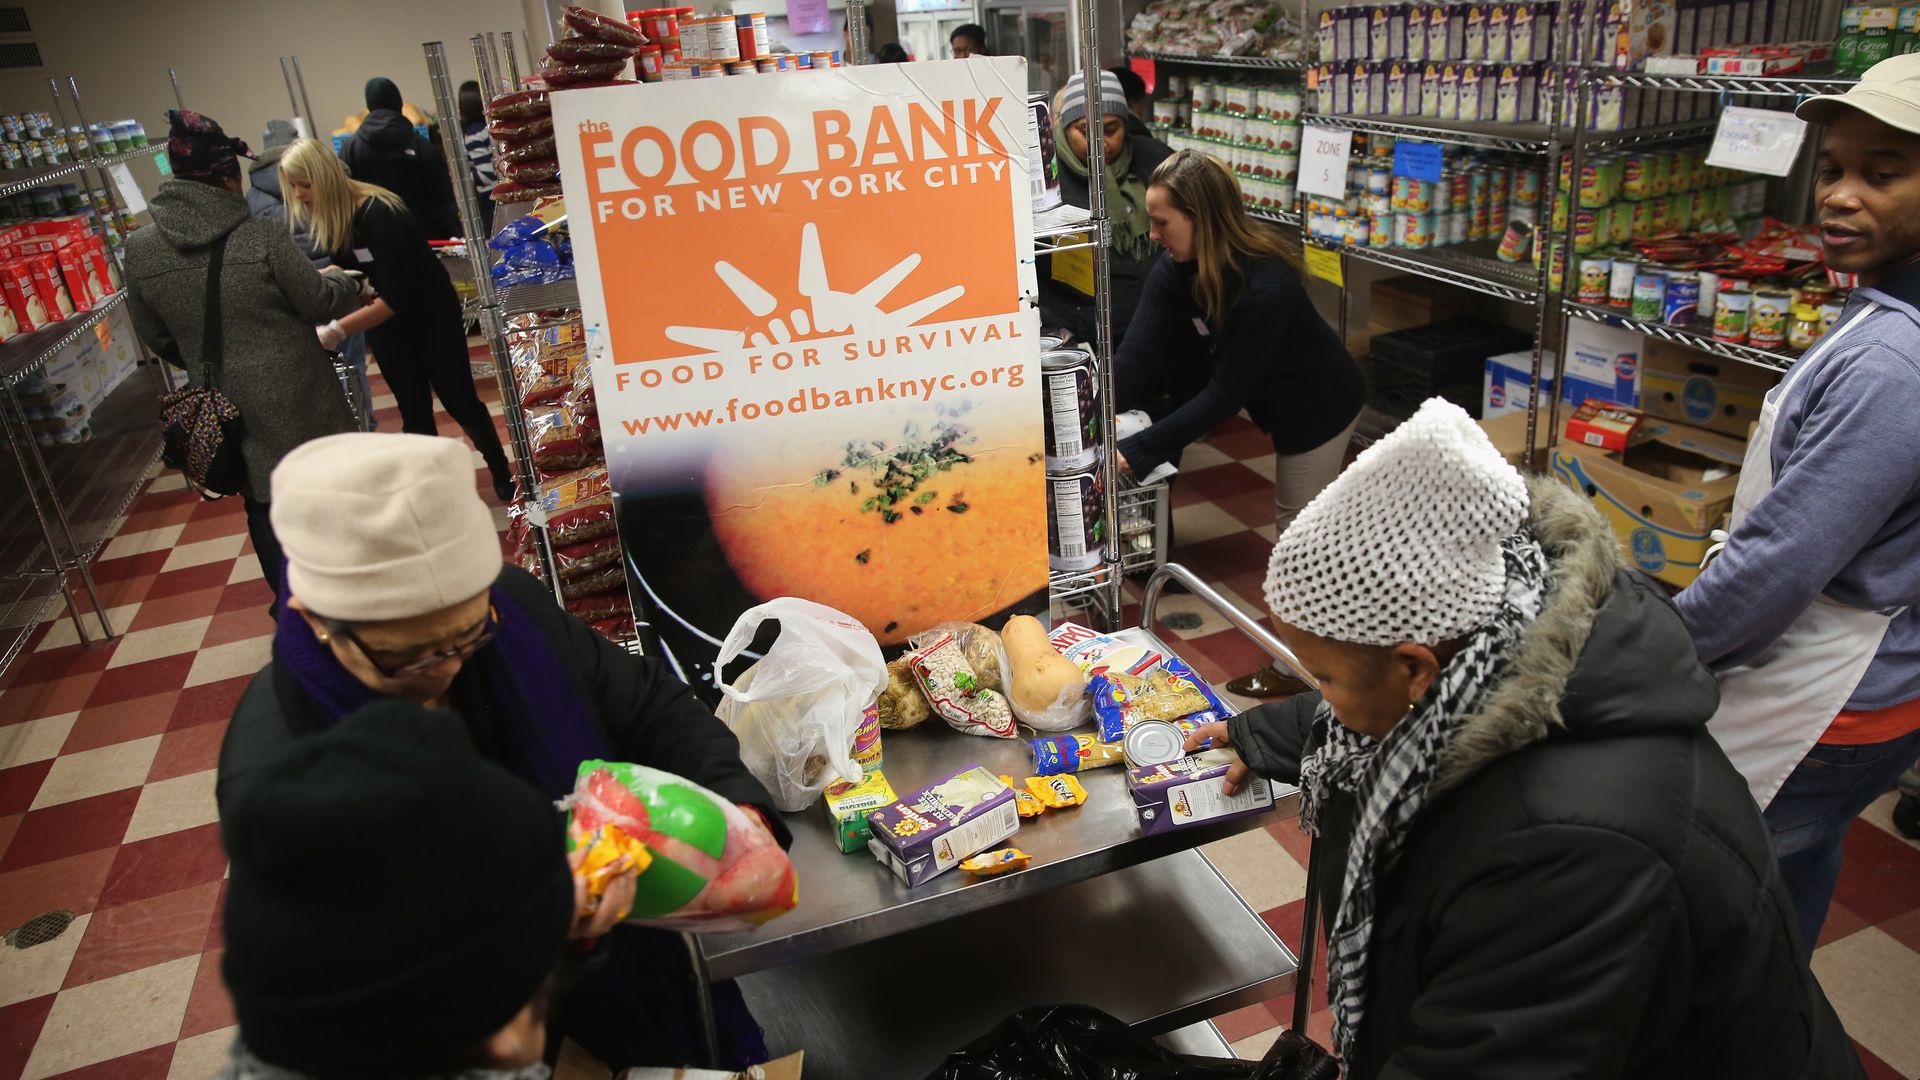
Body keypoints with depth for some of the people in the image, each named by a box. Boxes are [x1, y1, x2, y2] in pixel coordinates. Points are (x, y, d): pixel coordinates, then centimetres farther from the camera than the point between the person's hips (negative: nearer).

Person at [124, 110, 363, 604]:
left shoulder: (140, 250, -5)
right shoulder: (260, 236, -17)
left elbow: (155, 336, 7)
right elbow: (319, 303, -8)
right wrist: (343, 282, 14)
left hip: (226, 405, 3)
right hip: (295, 395, -3)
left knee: (263, 505, 15)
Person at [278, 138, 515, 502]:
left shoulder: (378, 213, -29)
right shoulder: (320, 218, -7)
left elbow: (395, 295, -33)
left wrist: (338, 329, -39)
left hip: (431, 315, -6)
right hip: (385, 326, 6)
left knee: (460, 402, 4)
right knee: (414, 413, 10)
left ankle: (503, 476, 23)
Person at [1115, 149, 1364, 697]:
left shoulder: (1266, 287, -38)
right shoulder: (1174, 269, -16)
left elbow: (1224, 396, -35)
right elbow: (1137, 355, -24)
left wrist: (1136, 452, -38)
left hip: (1319, 407, -8)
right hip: (1280, 402, 8)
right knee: (1297, 525, 22)